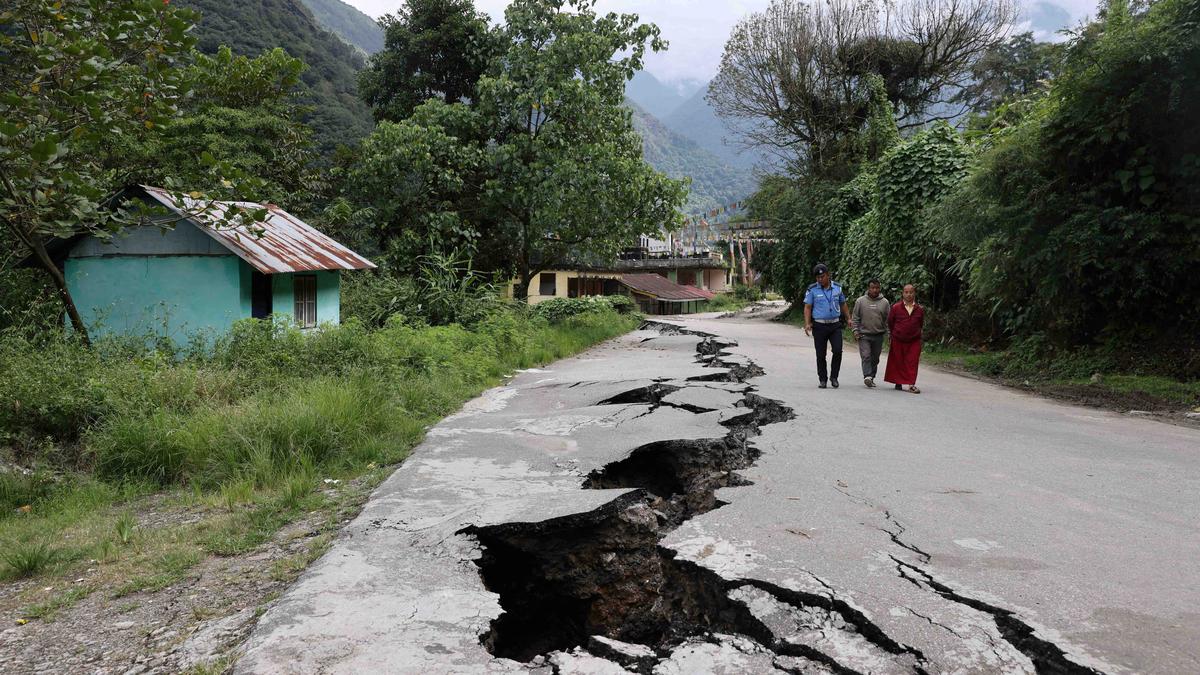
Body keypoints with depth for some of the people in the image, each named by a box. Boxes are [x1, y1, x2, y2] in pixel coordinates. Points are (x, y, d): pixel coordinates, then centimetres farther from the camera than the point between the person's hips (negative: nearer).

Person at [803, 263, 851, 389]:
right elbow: (807, 308, -1)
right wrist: (807, 324, -13)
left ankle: (834, 377, 6)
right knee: (821, 355, 2)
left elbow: (843, 304, 18)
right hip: (819, 326, -2)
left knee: (838, 351, -10)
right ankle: (823, 379, 13)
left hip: (835, 325, 2)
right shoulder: (812, 290, -1)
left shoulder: (837, 288, 8)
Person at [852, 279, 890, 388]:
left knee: (875, 358, 9)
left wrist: (887, 333, 3)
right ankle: (867, 376, -20)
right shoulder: (860, 301, 1)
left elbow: (888, 320, 9)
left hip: (878, 335, 2)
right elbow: (855, 317, 5)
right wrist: (855, 330, -3)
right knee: (866, 356, -14)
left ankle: (872, 377, 19)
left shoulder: (885, 302, 5)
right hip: (864, 335, -2)